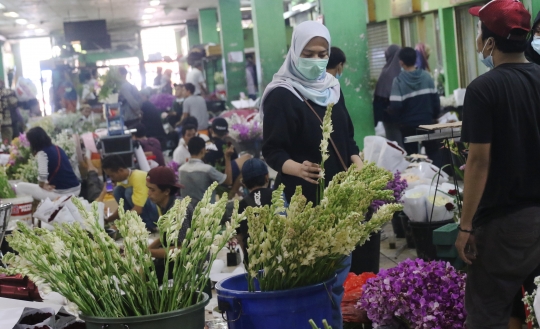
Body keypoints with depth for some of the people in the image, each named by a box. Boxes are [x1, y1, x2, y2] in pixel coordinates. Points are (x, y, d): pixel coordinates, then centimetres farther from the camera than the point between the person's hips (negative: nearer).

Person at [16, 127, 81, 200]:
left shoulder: (42, 153, -9)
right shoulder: (57, 148, 14)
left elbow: (42, 175, -19)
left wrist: (42, 185, 0)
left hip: (60, 193, -8)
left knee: (20, 186, 2)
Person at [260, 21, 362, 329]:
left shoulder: (332, 87, 10)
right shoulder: (281, 96, -11)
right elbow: (272, 151, -14)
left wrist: (357, 162, 0)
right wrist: (297, 168, -33)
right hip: (307, 200, -7)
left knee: (340, 269, 13)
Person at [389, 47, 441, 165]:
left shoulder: (399, 81, -14)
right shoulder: (426, 76, -4)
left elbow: (396, 106, -17)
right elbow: (435, 99, 0)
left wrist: (398, 119, 3)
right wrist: (434, 116, 15)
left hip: (408, 125, -2)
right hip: (427, 122, 3)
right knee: (433, 153, 13)